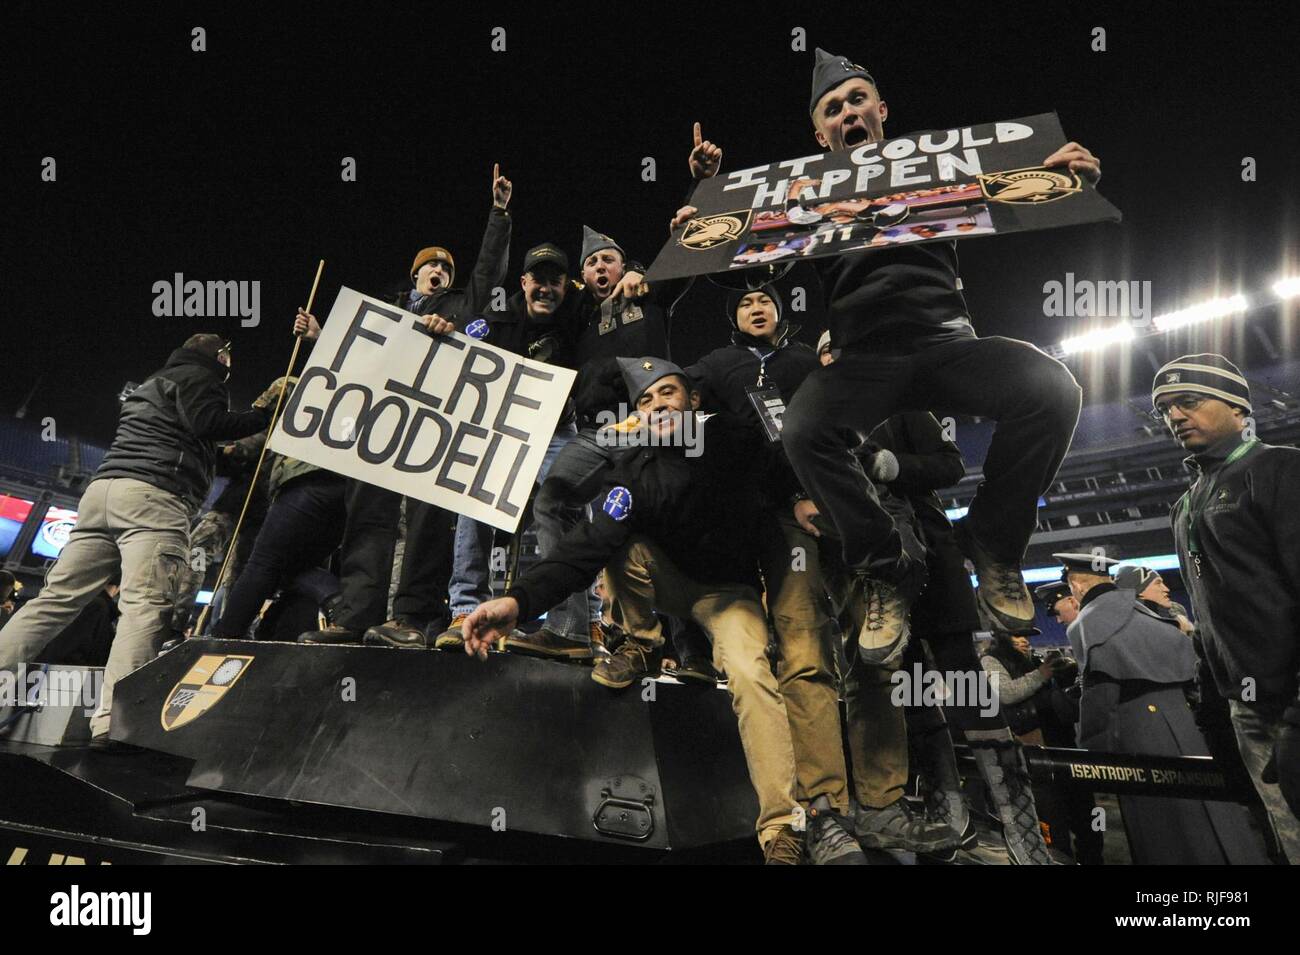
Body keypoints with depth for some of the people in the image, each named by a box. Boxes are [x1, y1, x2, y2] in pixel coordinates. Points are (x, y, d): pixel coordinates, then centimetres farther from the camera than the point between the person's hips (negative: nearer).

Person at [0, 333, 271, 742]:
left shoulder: (154, 382, 34)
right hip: (153, 497, -9)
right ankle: (112, 720, -32)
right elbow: (209, 423, -10)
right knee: (146, 606, -19)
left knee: (58, 597, 6)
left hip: (102, 488, 9)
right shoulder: (199, 377, 9)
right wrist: (266, 414, -6)